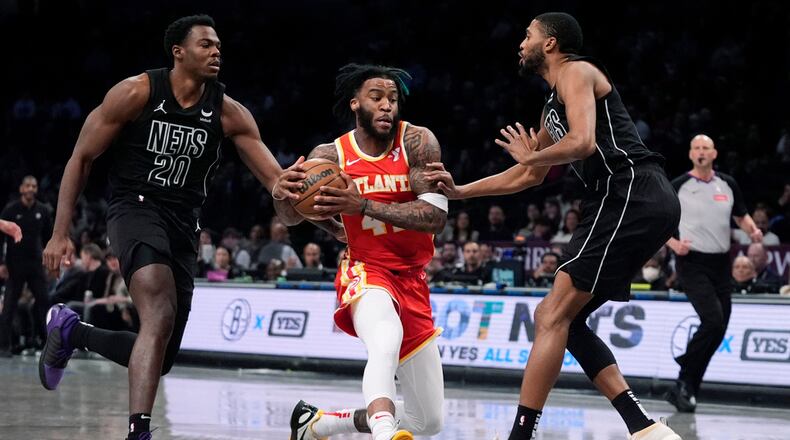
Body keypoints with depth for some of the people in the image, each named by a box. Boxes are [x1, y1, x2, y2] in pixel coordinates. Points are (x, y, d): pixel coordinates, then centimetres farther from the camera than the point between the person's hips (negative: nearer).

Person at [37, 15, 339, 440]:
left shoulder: (228, 113, 1)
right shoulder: (136, 93, -8)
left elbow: (277, 179, -2)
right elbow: (81, 158, -2)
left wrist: (286, 190, -28)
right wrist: (61, 234, -8)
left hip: (183, 225, 6)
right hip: (135, 208, -6)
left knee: (162, 356, 7)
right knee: (160, 315, -31)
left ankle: (71, 331, 30)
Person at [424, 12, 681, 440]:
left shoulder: (575, 72, -2)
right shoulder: (554, 105, 27)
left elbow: (583, 143, -20)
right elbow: (529, 176, 37)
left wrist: (530, 155, -3)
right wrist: (460, 191, 34)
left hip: (632, 196, -10)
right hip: (636, 202, 10)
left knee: (552, 316, -12)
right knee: (563, 319, 11)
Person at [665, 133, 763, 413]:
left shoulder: (728, 185, 9)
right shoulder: (678, 186, -3)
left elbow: (741, 216, 21)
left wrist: (753, 231, -1)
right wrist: (674, 244, -13)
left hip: (720, 264, 6)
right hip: (692, 262, -5)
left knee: (718, 332, 4)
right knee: (713, 321, -21)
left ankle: (684, 390, 14)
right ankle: (685, 381, -8)